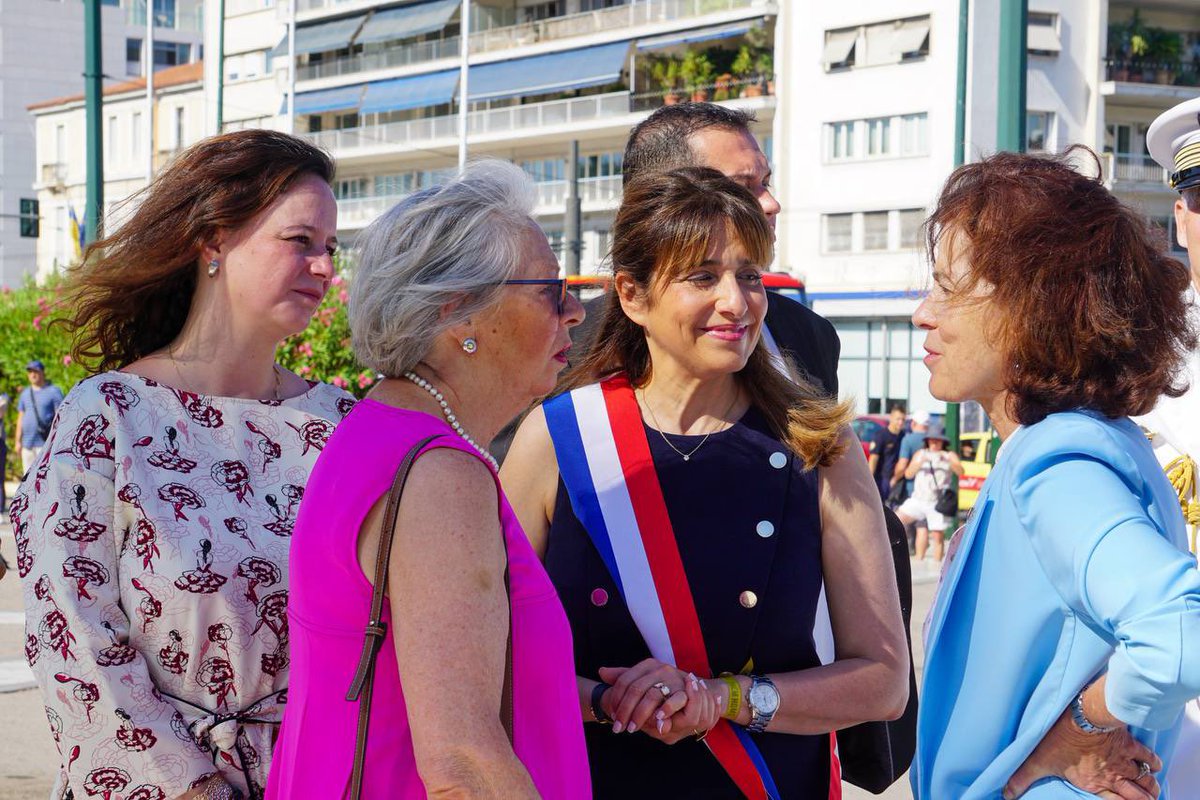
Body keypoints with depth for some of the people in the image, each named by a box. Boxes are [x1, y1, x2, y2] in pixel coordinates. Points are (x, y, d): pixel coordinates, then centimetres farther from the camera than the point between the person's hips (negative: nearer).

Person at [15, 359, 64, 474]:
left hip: (46, 443, -6)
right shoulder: (25, 393, 17)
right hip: (27, 443, 6)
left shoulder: (53, 391, 0)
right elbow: (20, 418, 19)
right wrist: (18, 441, 14)